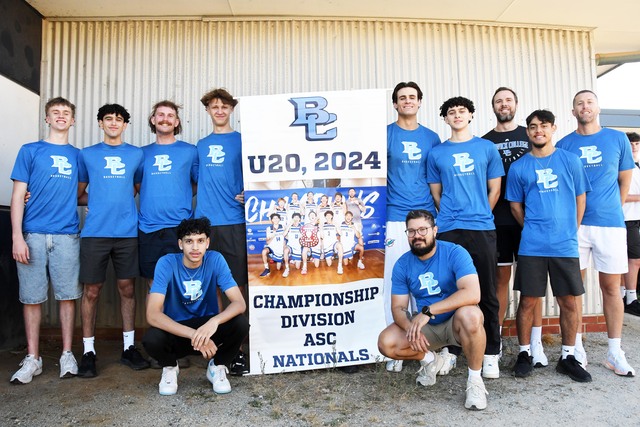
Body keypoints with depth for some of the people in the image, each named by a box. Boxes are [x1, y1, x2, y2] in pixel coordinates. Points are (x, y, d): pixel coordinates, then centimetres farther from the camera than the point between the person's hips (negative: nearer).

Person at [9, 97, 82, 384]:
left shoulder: (78, 155, 13)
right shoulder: (30, 151, 7)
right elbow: (18, 195, 2)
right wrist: (17, 236, -7)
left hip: (67, 235, 1)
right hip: (33, 235, -1)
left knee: (67, 295, 3)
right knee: (32, 297, 4)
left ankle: (67, 355, 15)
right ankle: (32, 359, 16)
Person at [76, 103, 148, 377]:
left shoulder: (136, 155, 12)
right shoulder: (87, 155, 11)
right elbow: (79, 192, 14)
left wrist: (121, 199, 6)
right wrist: (100, 202, 1)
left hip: (127, 231, 1)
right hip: (95, 232, 0)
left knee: (127, 288, 6)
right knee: (92, 290, 2)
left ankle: (129, 347, 17)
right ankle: (88, 350, 13)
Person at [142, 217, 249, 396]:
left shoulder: (215, 260, -15)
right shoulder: (167, 263, -20)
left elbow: (239, 303, -21)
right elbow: (152, 314, -27)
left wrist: (214, 321, -42)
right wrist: (193, 335, -38)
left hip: (208, 325, 1)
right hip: (176, 330, -1)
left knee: (241, 324, -28)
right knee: (151, 339, -32)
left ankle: (217, 366, 3)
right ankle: (170, 368, 4)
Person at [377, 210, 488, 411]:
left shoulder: (455, 253, -18)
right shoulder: (402, 264, -5)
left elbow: (473, 294, -32)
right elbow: (398, 307, -4)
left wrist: (427, 311, -35)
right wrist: (411, 327, -27)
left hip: (456, 322, -4)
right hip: (426, 327, 4)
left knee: (469, 315, -38)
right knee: (386, 343, -18)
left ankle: (475, 379, -13)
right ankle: (430, 360, 13)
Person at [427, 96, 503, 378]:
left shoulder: (487, 148, 11)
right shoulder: (436, 153, 10)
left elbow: (494, 189, 12)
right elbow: (436, 193, 12)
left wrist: (479, 215, 7)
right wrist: (452, 215, 5)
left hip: (482, 228, 0)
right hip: (449, 230, 0)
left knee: (487, 292, 3)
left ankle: (491, 354, 13)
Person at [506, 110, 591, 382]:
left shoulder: (570, 161, 6)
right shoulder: (518, 167, 4)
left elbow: (580, 198, 9)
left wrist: (570, 231, 6)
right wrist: (533, 228, 5)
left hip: (566, 245, 1)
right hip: (531, 246, -1)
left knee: (569, 302, 8)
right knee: (528, 301, 3)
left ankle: (568, 357, 24)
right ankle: (525, 354, 19)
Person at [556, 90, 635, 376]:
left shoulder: (617, 139, 7)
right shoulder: (564, 145, 5)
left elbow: (624, 180, 13)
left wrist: (610, 210, 14)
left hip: (610, 224, 1)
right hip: (573, 224, 0)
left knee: (611, 287, 6)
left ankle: (615, 352, 17)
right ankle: (577, 348, 15)